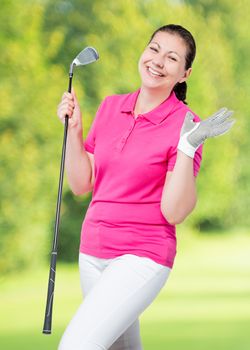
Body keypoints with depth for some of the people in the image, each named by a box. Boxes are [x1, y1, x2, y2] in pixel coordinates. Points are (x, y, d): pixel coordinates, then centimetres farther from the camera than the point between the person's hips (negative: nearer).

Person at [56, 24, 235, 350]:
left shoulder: (185, 125, -10)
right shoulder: (110, 107, 6)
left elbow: (174, 212, -16)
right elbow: (81, 185, 7)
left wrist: (187, 149, -25)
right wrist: (73, 129, -3)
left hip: (142, 257, -6)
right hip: (92, 251, 6)